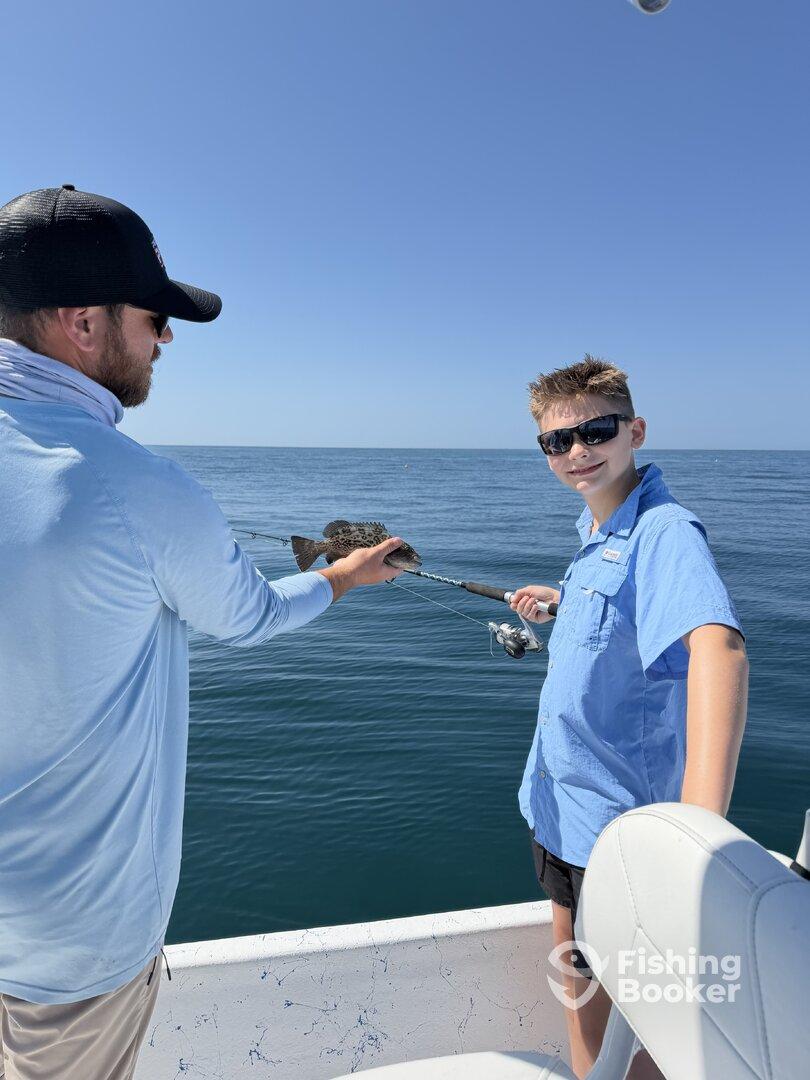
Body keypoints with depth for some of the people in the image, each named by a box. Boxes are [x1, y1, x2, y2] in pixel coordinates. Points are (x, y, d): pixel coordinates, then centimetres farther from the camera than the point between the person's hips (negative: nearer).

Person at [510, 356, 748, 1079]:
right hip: (561, 806, 8)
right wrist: (560, 605, 15)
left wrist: (699, 829, -53)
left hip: (619, 820, -8)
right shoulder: (598, 533, 3)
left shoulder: (665, 530, -24)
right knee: (579, 975, 26)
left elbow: (718, 646, -42)